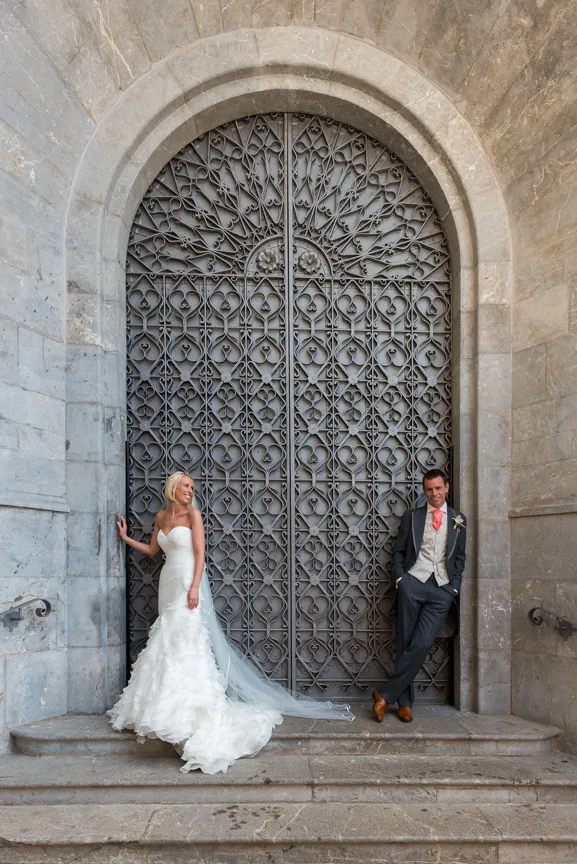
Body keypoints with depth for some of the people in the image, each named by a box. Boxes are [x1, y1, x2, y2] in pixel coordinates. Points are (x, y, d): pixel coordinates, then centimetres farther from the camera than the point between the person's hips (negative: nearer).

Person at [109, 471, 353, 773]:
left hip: (187, 583, -6)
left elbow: (200, 552, -9)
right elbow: (153, 550, 23)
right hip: (168, 583, 6)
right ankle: (169, 707, 15)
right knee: (167, 642, 7)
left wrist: (194, 587, -18)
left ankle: (185, 711, -11)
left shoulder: (192, 514, -3)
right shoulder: (161, 516, 13)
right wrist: (126, 537, 23)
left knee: (185, 640, -13)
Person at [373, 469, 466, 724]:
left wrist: (454, 587, 2)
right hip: (413, 583, 0)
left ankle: (386, 695, -5)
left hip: (442, 589, 0)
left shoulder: (459, 521, 15)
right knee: (405, 643, -2)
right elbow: (398, 551, 12)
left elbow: (460, 557, 14)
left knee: (421, 644, -14)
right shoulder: (411, 516, 13)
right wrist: (400, 578, -2)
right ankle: (405, 703, 8)